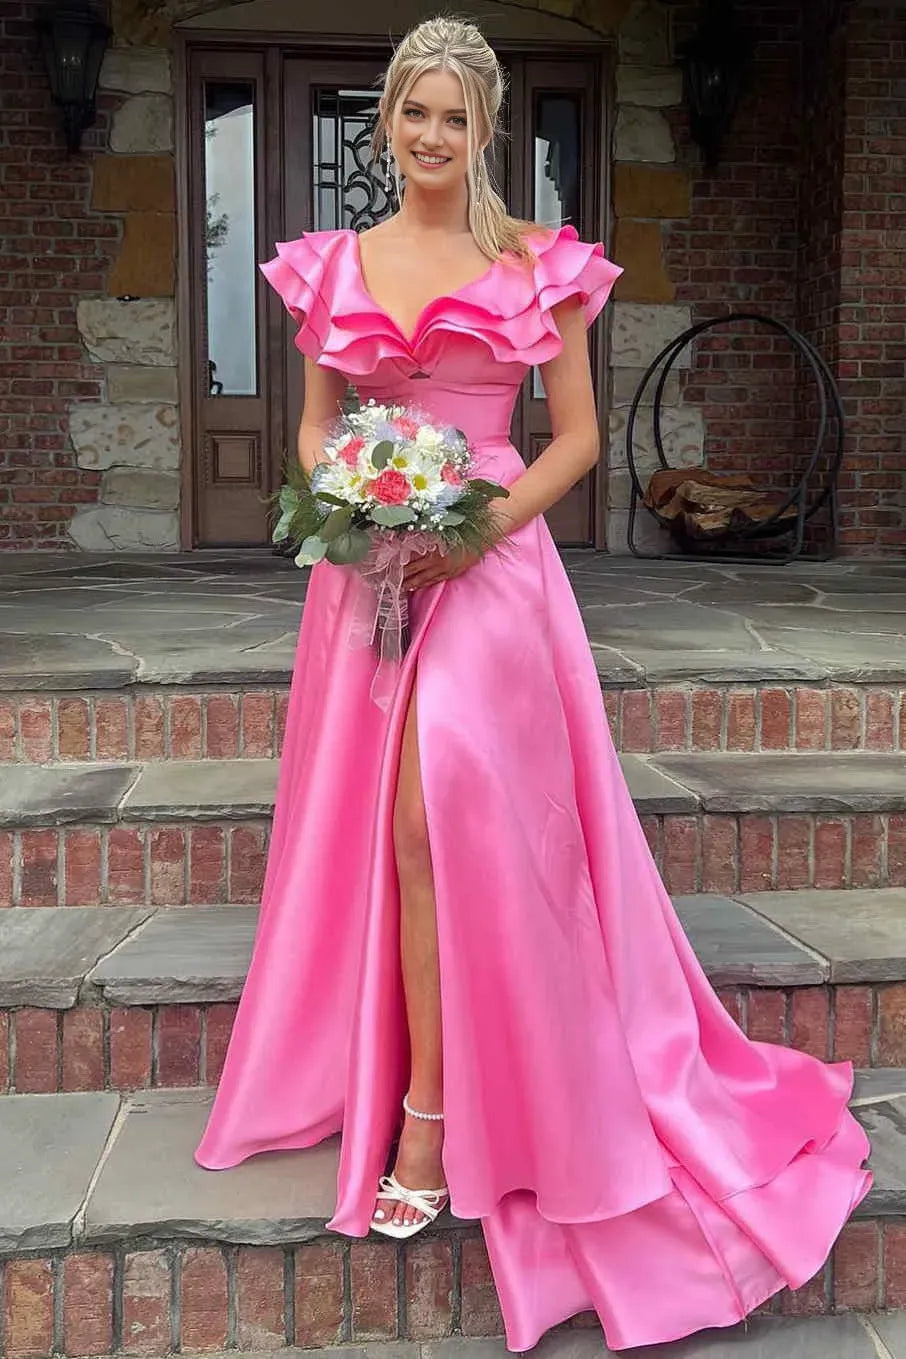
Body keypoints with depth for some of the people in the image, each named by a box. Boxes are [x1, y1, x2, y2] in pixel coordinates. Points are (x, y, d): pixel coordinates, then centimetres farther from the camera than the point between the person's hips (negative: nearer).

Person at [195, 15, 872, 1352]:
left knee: (438, 824, -10)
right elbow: (314, 422, 15)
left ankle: (433, 1111, 4)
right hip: (370, 562, 4)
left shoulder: (539, 262, 2)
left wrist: (495, 517, -13)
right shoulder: (333, 264, 11)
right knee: (380, 826, 7)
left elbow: (577, 435, 2)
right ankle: (397, 1076, 25)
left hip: (488, 562, -3)